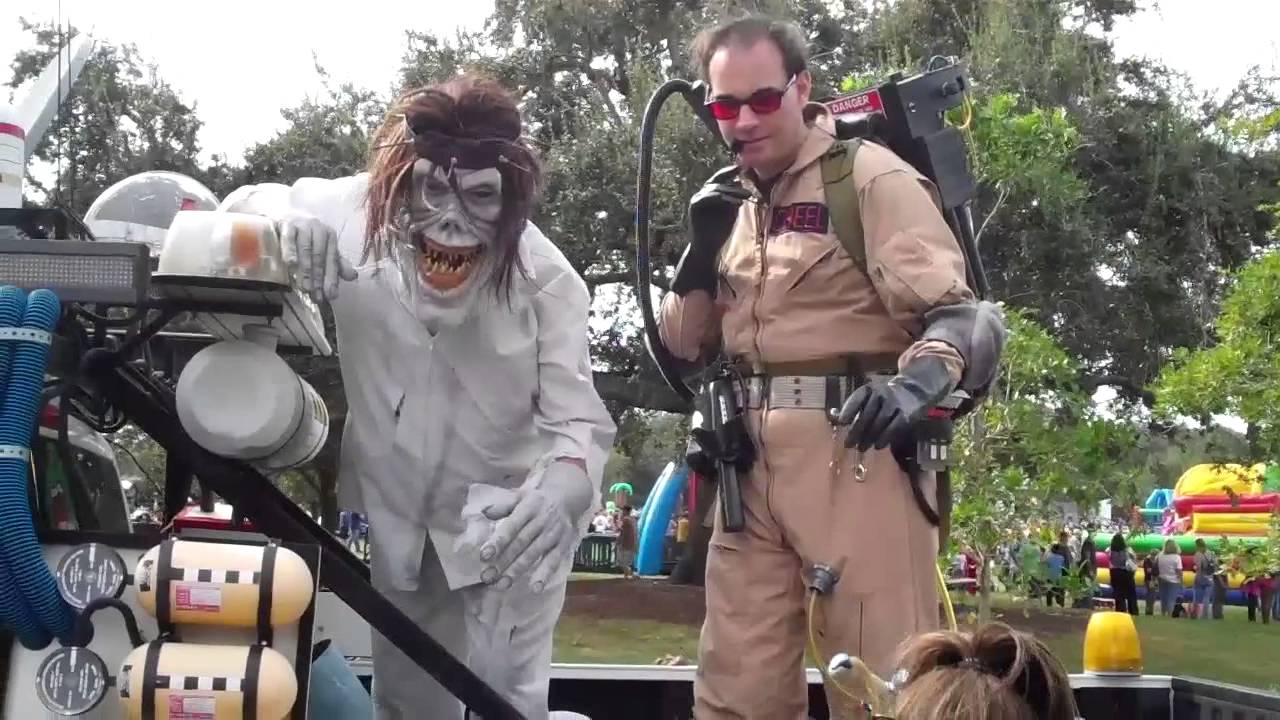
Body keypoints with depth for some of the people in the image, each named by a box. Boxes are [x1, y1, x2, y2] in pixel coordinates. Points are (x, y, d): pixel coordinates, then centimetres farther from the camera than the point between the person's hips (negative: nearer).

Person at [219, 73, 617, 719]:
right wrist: (288, 221, -30)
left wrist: (563, 484, -49)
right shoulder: (360, 214, -17)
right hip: (398, 513, 4)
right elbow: (243, 204, -4)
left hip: (512, 518, -3)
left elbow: (578, 415, -25)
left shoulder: (544, 275, -25)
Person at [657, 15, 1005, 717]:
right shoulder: (730, 198, 16)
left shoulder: (872, 178, -5)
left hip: (853, 452, -6)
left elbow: (957, 313, -13)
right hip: (752, 462, 6)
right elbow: (685, 346, 18)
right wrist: (701, 250, 1)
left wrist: (917, 381, -34)